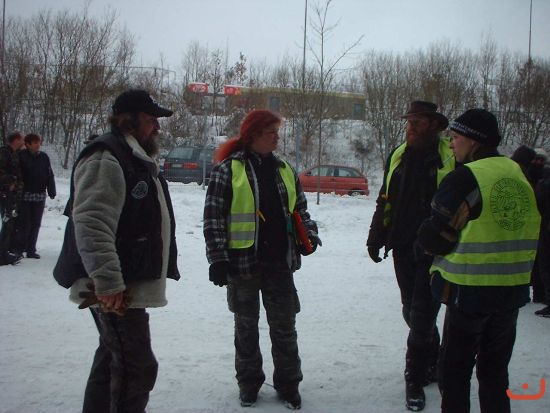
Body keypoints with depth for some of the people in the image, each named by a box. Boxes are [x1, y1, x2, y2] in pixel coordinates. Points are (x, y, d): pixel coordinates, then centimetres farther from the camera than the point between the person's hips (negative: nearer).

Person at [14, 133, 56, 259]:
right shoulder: (21, 156, -6)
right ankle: (19, 249, 9)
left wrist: (51, 191, 0)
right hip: (25, 195, -4)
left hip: (40, 196, 4)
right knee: (24, 224, -3)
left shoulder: (44, 157, 6)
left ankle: (31, 250, 16)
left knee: (36, 224, 8)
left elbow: (50, 175, 6)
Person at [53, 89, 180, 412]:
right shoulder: (106, 159, -16)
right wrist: (108, 283, -32)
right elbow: (91, 224, -28)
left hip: (131, 286, 11)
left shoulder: (139, 161, 18)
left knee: (114, 359, 20)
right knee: (138, 367, -8)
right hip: (116, 292, -11)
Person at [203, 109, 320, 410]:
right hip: (243, 261, -3)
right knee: (246, 325, 11)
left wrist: (309, 234, -1)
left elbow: (299, 209, 18)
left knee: (284, 326, 8)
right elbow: (214, 216, -8)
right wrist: (218, 258, -13)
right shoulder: (228, 169, -5)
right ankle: (248, 382, 27)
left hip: (280, 262, 4)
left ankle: (288, 383, 22)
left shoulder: (284, 170, 11)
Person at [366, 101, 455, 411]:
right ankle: (432, 364, 34)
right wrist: (376, 238, 14)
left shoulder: (451, 158, -8)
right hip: (403, 248, 6)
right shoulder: (398, 157, 9)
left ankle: (416, 379, 10)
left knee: (422, 314, -3)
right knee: (412, 312, 14)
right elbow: (385, 200, 16)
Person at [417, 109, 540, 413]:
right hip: (514, 288, 6)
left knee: (455, 370, 9)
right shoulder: (520, 175, 5)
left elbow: (434, 237, -15)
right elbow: (531, 235, 13)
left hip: (470, 290, -6)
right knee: (495, 370, 19)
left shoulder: (464, 178, -17)